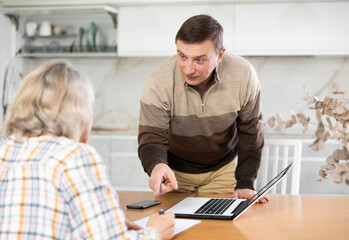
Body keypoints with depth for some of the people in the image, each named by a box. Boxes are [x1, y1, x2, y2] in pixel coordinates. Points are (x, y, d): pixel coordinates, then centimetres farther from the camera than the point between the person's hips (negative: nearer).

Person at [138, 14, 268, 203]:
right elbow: (151, 140, -26)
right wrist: (156, 166, -49)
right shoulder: (157, 83, -26)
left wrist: (244, 184, -10)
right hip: (175, 171, 0)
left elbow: (250, 133, -7)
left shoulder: (243, 76, -21)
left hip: (223, 169, 1)